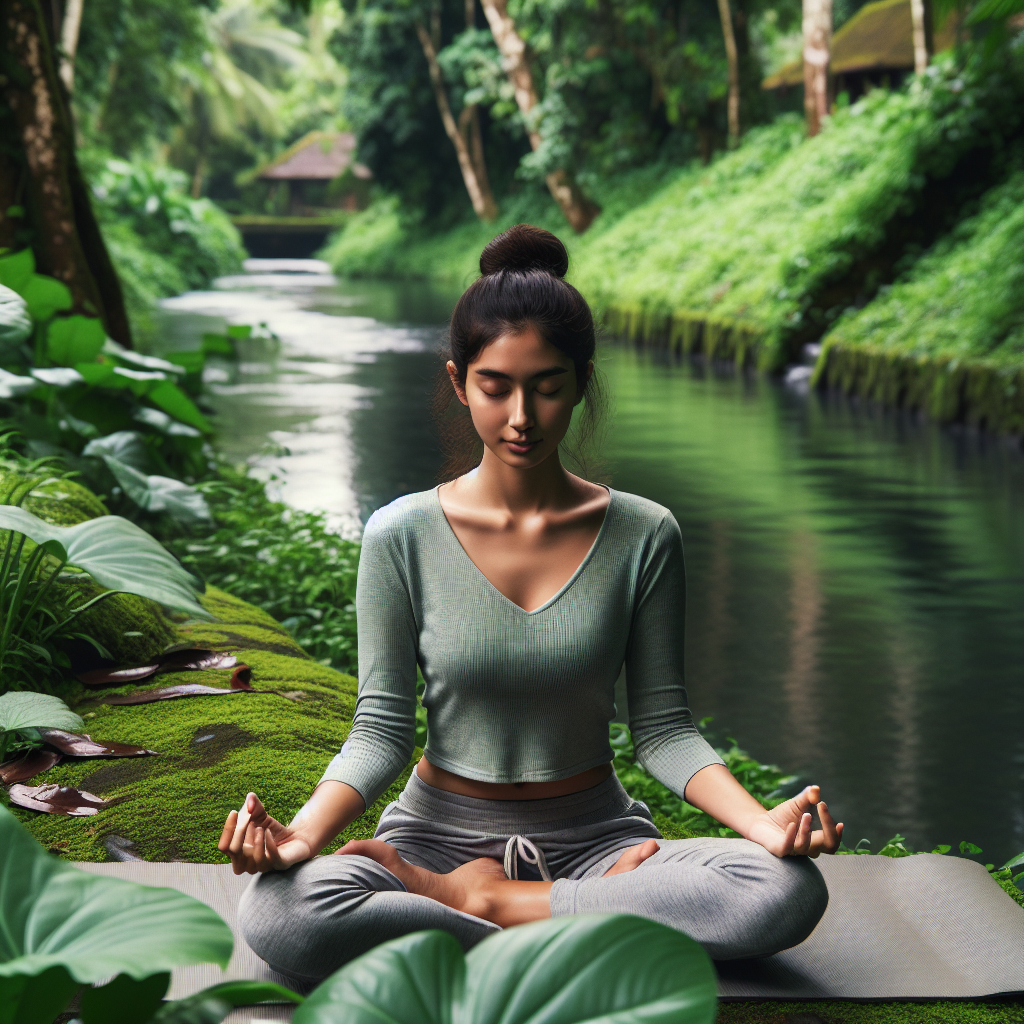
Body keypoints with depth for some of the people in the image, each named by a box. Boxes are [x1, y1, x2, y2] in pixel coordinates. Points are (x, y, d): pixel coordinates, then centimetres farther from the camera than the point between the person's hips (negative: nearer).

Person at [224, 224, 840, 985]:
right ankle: (603, 910, -21)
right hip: (442, 830, -1)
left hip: (594, 832, 1)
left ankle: (483, 900, -17)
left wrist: (761, 823, -19)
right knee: (278, 914, -33)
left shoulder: (642, 536, -3)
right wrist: (305, 833, -25)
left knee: (790, 892, -28)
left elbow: (662, 726, -1)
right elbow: (382, 730, -6)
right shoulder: (405, 537, -6)